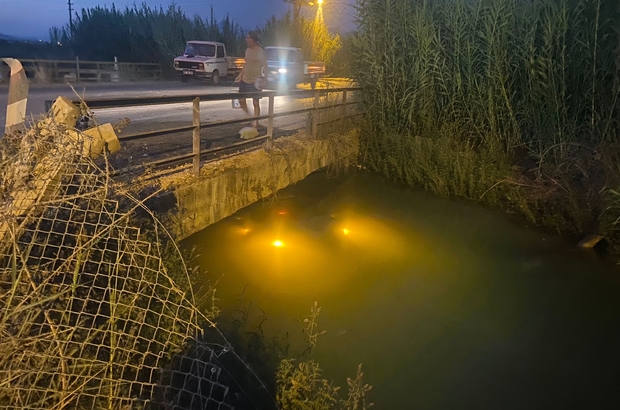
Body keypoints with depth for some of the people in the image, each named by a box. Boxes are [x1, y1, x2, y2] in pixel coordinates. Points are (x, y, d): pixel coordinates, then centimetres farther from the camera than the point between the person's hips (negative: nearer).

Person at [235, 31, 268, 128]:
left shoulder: (261, 51, -12)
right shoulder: (248, 50, 10)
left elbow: (265, 66, -14)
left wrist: (264, 79, -23)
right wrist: (240, 75, 15)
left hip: (255, 81, -7)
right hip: (245, 80, 7)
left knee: (256, 103, 0)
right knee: (241, 100, 8)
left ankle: (255, 123, 7)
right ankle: (249, 116, 30)